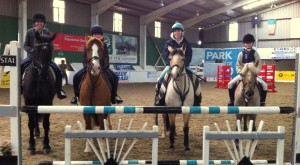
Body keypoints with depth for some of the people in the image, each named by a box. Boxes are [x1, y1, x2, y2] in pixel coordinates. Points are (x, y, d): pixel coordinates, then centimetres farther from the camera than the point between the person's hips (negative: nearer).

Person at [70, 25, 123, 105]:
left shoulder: (104, 45, 0)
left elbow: (106, 57, -3)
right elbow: (84, 56, -4)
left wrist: (106, 65, -22)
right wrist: (86, 65, -22)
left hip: (101, 66, 1)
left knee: (114, 77, -18)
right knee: (76, 77, -21)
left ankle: (114, 95, 1)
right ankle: (77, 95, 0)